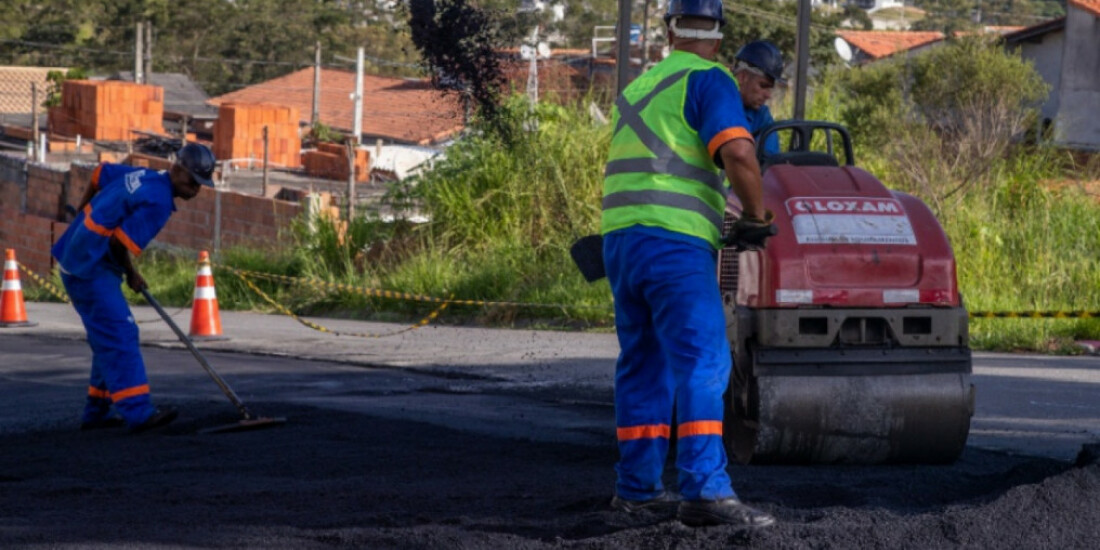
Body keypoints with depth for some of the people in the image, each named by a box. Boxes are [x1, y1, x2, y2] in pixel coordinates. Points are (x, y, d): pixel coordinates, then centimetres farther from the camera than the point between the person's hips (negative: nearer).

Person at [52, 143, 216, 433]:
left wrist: (83, 212, 37)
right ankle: (137, 412, -23)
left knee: (109, 338, 16)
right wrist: (131, 274, -5)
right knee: (120, 335, -16)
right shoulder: (158, 202, -19)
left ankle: (97, 410, 21)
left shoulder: (142, 175, 8)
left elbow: (100, 173, 22)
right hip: (90, 270, -10)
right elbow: (118, 241, -24)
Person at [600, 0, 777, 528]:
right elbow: (738, 153, -19)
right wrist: (756, 214, -3)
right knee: (701, 364, -13)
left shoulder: (636, 88, 22)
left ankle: (636, 486, 19)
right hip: (675, 242, -8)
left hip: (620, 239, 8)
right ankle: (705, 491, -23)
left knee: (642, 364, 15)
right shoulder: (707, 81, -4)